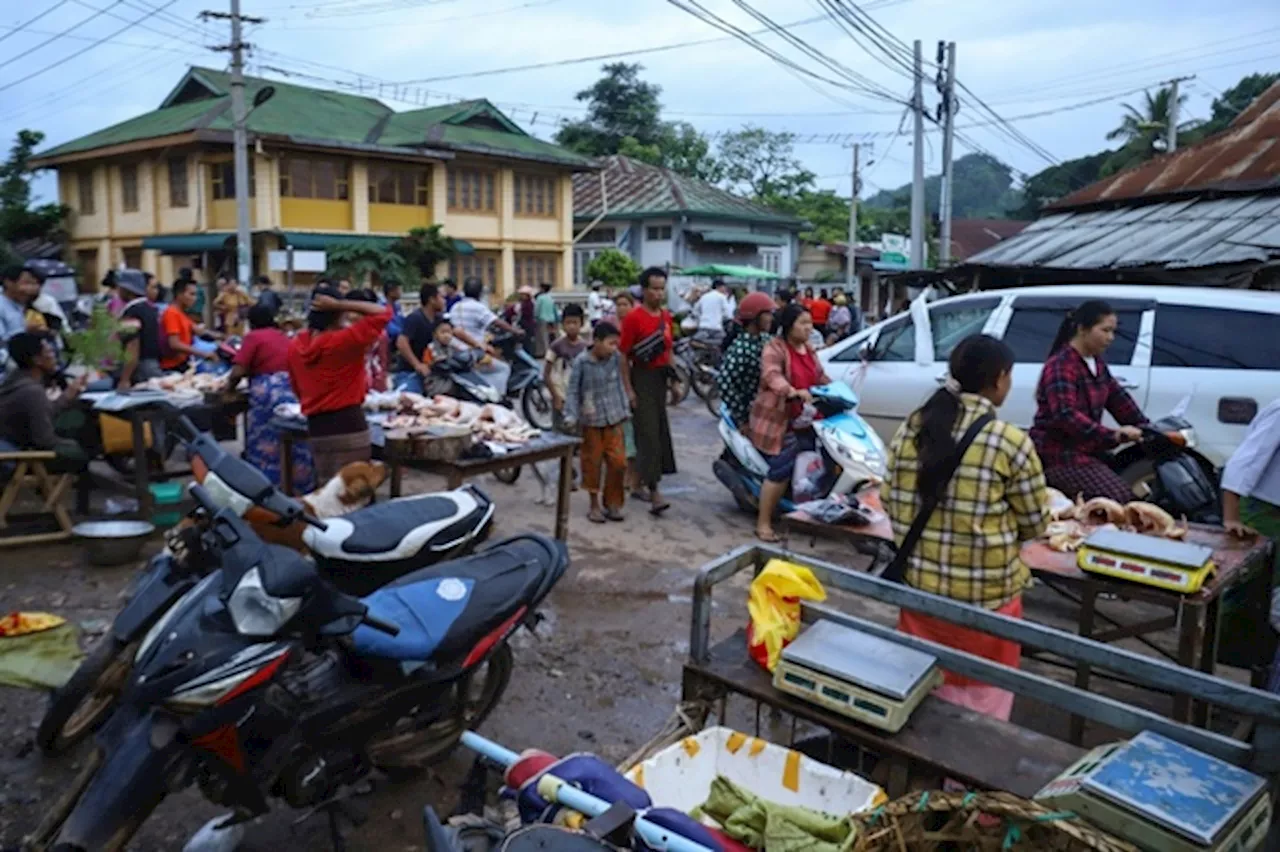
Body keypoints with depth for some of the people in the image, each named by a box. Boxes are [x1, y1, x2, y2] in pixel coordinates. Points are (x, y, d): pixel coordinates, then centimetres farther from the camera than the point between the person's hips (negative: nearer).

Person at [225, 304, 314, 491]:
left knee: (266, 448, 2)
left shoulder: (253, 337, 3)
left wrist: (228, 387, 15)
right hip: (294, 390, 6)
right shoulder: (284, 336, 20)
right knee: (295, 446, 10)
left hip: (268, 393, -6)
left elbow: (238, 372, -5)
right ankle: (300, 488, 15)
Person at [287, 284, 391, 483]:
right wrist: (339, 305, -13)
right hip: (348, 425, -7)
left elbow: (297, 389, 17)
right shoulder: (344, 340, -14)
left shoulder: (295, 346, 5)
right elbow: (383, 313, -13)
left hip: (316, 427, 7)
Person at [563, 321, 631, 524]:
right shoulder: (581, 361, -12)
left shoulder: (616, 358, -1)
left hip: (613, 419, 3)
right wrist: (571, 417, -13)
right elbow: (572, 390, -8)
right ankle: (595, 505, 21)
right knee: (592, 463, 7)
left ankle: (612, 502, 18)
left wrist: (625, 411, 11)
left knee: (618, 462, 0)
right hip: (591, 420, -3)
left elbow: (619, 385, 9)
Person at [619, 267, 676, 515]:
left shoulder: (666, 316, 10)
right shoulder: (633, 317, -12)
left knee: (661, 432, 12)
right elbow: (623, 355, -11)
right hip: (642, 378, -7)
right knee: (649, 433, -9)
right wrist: (628, 389, -15)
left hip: (662, 378, 7)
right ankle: (654, 492, -8)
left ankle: (640, 484, 26)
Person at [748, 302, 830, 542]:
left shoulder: (809, 348, 15)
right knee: (781, 469, -15)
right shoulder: (774, 348, -11)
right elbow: (772, 376, -28)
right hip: (777, 419, -9)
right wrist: (794, 392, -44)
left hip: (804, 419, 9)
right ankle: (763, 524, -7)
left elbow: (820, 376, 24)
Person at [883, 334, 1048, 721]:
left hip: (918, 583, 5)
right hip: (985, 593, -4)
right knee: (981, 701, 14)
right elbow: (1034, 525, -4)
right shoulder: (1011, 441, -15)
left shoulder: (911, 428, -1)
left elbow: (890, 500, 6)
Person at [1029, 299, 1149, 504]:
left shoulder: (1096, 364, 14)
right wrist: (1112, 435, -35)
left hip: (1086, 450, 10)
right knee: (1119, 497, -21)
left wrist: (1143, 428, 4)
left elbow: (1118, 398, 17)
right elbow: (1065, 416, -28)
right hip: (1058, 455, -10)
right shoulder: (1060, 366, -17)